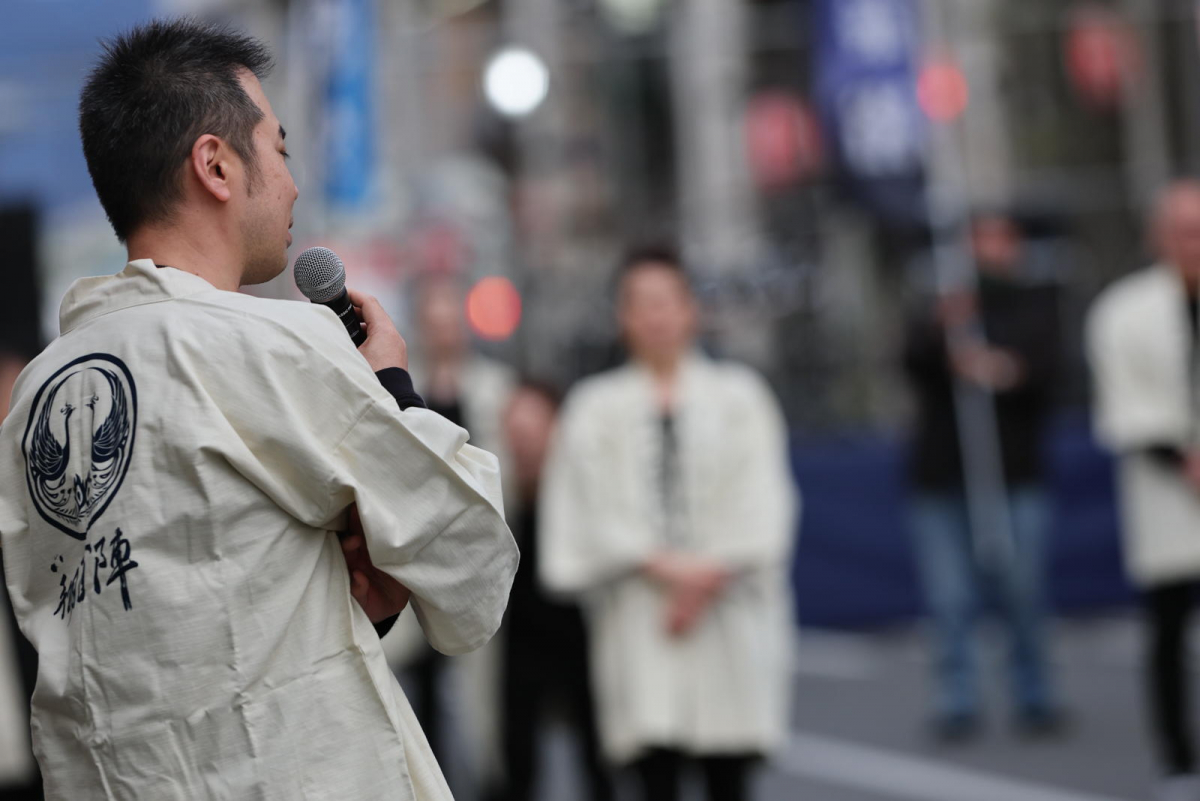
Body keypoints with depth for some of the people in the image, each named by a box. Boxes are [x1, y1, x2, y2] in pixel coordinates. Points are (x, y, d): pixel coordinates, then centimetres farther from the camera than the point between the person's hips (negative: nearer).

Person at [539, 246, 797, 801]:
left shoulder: (738, 396, 9)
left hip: (728, 606, 1)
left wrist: (711, 573, -10)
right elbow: (591, 509, 1)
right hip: (639, 618, -1)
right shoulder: (595, 406, 8)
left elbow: (758, 501, 3)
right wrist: (662, 567, -11)